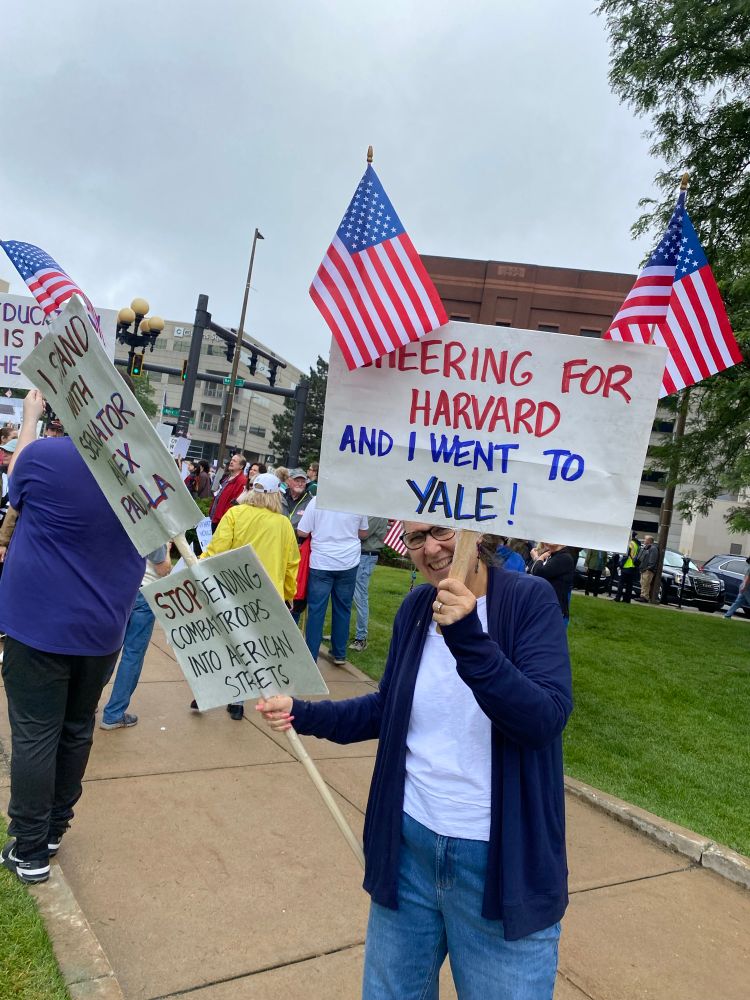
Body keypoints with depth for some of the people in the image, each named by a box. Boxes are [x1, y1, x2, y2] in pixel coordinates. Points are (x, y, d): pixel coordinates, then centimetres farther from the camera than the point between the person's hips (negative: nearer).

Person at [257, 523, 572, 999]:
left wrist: (468, 640, -37)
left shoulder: (529, 599, -15)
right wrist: (304, 713, -2)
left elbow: (545, 718, -26)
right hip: (408, 845, 5)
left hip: (502, 863, -4)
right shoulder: (416, 607, -1)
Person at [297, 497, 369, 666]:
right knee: (343, 607, 13)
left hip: (321, 563, -2)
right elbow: (363, 533, 9)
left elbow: (302, 533, -7)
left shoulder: (317, 501, -11)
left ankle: (311, 655, 7)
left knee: (316, 609, 4)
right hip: (348, 563, 2)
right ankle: (339, 653, 23)